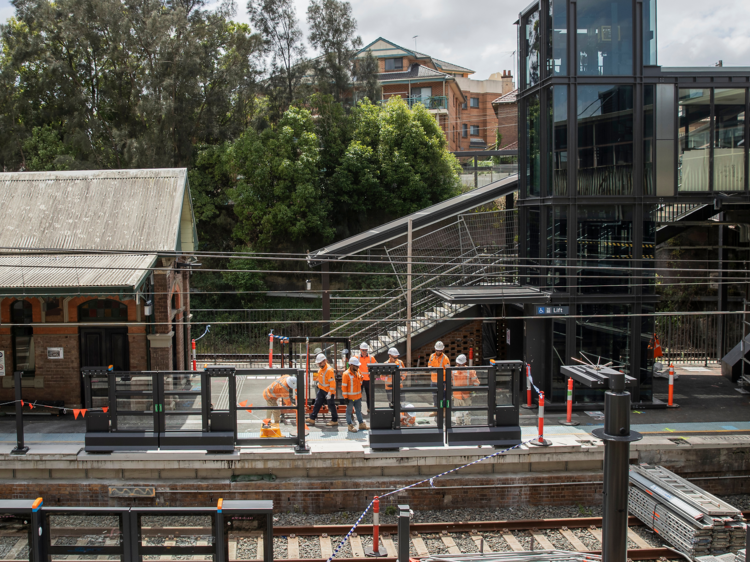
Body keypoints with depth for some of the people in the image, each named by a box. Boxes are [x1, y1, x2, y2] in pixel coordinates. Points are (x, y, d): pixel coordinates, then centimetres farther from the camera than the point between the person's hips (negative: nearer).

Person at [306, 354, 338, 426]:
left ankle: (334, 420, 15)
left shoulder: (329, 370, -25)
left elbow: (332, 383, -25)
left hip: (329, 390, -8)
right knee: (317, 403, 10)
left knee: (331, 405, 3)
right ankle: (312, 418, 17)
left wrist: (330, 393, -25)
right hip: (321, 389, 8)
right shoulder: (320, 368, 2)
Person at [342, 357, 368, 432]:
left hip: (358, 397, 7)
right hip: (350, 398, -7)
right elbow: (344, 387, -16)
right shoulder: (346, 374, -18)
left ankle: (361, 424, 29)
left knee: (359, 410, 18)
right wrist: (345, 397, -17)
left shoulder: (357, 372, 4)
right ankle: (350, 425, 14)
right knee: (349, 411, 6)